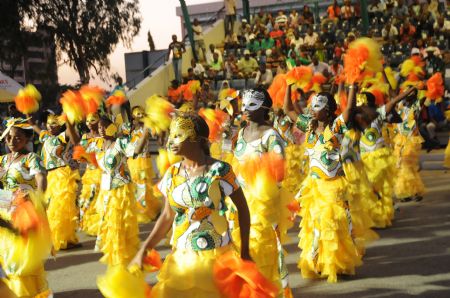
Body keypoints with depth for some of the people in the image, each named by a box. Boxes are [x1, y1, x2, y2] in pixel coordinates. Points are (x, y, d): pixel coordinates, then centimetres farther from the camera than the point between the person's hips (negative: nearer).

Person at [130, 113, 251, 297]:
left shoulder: (220, 170, -12)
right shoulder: (172, 174, 1)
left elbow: (242, 208, -4)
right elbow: (168, 216, 9)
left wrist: (245, 251, -3)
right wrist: (144, 250, 1)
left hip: (216, 256, -4)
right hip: (180, 257, 4)